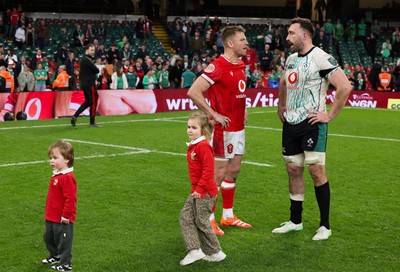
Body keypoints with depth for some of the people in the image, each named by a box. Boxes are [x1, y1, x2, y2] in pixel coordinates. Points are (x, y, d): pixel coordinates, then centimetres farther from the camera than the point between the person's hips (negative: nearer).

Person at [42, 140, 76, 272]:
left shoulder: (67, 177, -23)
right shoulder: (56, 175, 8)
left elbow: (70, 198, -26)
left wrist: (66, 215, -23)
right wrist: (48, 212, 23)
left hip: (62, 219, -10)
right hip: (51, 218, 10)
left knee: (63, 241, 2)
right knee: (48, 237, 24)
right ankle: (55, 256, 44)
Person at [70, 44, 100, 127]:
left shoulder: (83, 59, 15)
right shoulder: (87, 60, -15)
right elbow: (96, 70, -18)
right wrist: (96, 70, 4)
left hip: (84, 83, 10)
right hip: (90, 84, -10)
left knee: (88, 102, 17)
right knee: (93, 102, -2)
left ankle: (75, 116, 9)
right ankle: (92, 122, 2)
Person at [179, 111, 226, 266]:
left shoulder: (204, 146, -19)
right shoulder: (192, 146, 12)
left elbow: (208, 170, -24)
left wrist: (200, 189, -24)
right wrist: (195, 188, 19)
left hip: (205, 192, -10)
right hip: (196, 190, 10)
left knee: (201, 221, 0)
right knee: (185, 216, 7)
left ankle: (215, 253, 14)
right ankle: (194, 251, 9)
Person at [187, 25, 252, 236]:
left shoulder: (241, 65, 11)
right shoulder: (217, 67, -17)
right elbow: (193, 92, -21)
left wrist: (243, 108, 13)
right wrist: (214, 114, -19)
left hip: (238, 128, 9)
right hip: (223, 129, -9)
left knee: (233, 171, 14)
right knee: (219, 174, -3)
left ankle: (228, 215, 25)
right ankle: (208, 219, 8)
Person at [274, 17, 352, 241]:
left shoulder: (321, 58, -15)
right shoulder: (291, 59, 12)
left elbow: (345, 87, -22)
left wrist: (330, 115, -18)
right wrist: (281, 106, 21)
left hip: (312, 124, -8)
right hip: (291, 123, 8)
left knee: (316, 170, -6)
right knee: (294, 170, 11)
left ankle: (325, 225, 4)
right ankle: (295, 221, 21)